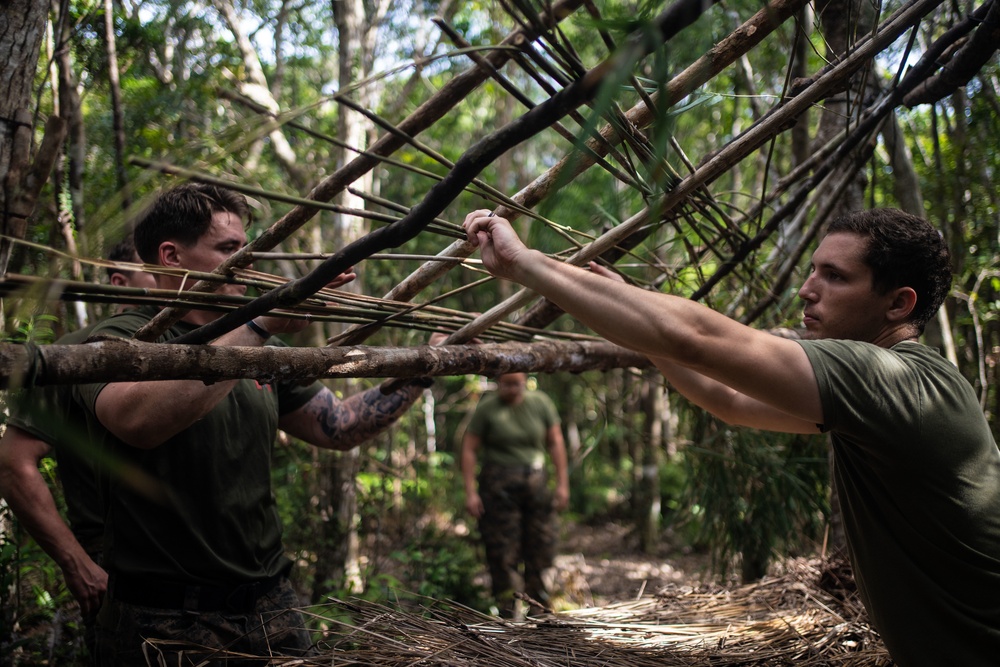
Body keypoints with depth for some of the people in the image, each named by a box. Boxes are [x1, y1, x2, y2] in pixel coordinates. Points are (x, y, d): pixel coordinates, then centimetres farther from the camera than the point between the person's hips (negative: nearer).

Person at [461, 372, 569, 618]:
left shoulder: (541, 403, 2)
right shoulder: (487, 408, -5)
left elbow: (555, 443, 6)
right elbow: (469, 449, -4)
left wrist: (562, 483, 1)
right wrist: (470, 492, -10)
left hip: (535, 480, 3)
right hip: (498, 484, -3)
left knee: (542, 542, 3)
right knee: (502, 547, -2)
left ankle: (536, 594, 19)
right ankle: (507, 607, 7)